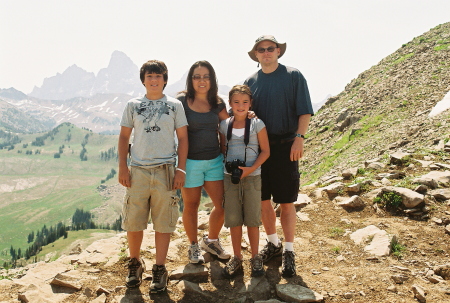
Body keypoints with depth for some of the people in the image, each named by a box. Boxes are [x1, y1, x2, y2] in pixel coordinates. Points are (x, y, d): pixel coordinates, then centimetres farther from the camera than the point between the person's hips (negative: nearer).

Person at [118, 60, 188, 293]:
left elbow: (183, 138, 5)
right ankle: (135, 264, 28)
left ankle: (159, 270, 18)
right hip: (138, 170, 1)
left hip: (165, 171, -1)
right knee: (133, 222, 5)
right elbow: (124, 136, 11)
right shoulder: (133, 105, 9)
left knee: (163, 223, 4)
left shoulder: (175, 106, 6)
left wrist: (181, 169, -3)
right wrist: (122, 166, 1)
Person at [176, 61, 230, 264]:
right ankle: (193, 246, 33)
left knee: (223, 205, 5)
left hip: (215, 161, 4)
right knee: (191, 206, 10)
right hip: (190, 161, -4)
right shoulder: (182, 101, -8)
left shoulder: (217, 103, 5)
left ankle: (211, 240, 32)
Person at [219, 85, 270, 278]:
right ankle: (236, 258, 23)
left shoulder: (257, 125, -5)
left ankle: (255, 258, 22)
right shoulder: (224, 125, 3)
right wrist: (227, 166, -3)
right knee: (233, 220, 8)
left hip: (252, 177, -2)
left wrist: (251, 169, -15)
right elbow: (223, 150, 11)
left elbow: (265, 151, -3)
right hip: (230, 177, 3)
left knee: (252, 220, 6)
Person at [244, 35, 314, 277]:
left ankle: (288, 252, 15)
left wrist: (299, 137, -15)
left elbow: (304, 111, -4)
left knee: (286, 203, 1)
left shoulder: (293, 76, 0)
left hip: (285, 148, -3)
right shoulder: (250, 82, 10)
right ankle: (273, 243, 30)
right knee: (263, 201, 10)